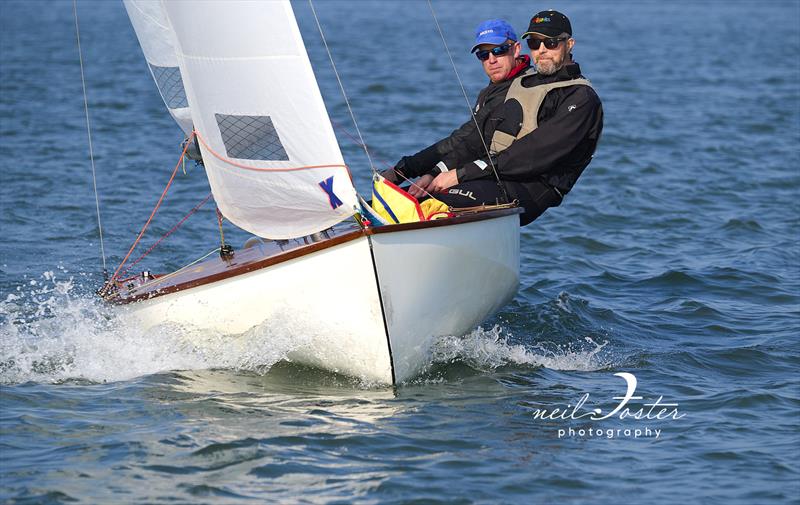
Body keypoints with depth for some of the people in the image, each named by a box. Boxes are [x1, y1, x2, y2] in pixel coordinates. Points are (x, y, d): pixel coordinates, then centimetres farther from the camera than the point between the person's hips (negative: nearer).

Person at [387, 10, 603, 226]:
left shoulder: (582, 98, -4)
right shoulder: (520, 83, 23)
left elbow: (535, 154, -15)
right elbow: (480, 139, 18)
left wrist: (462, 174, -17)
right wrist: (436, 174, 0)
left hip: (529, 189, -8)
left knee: (435, 198, -33)